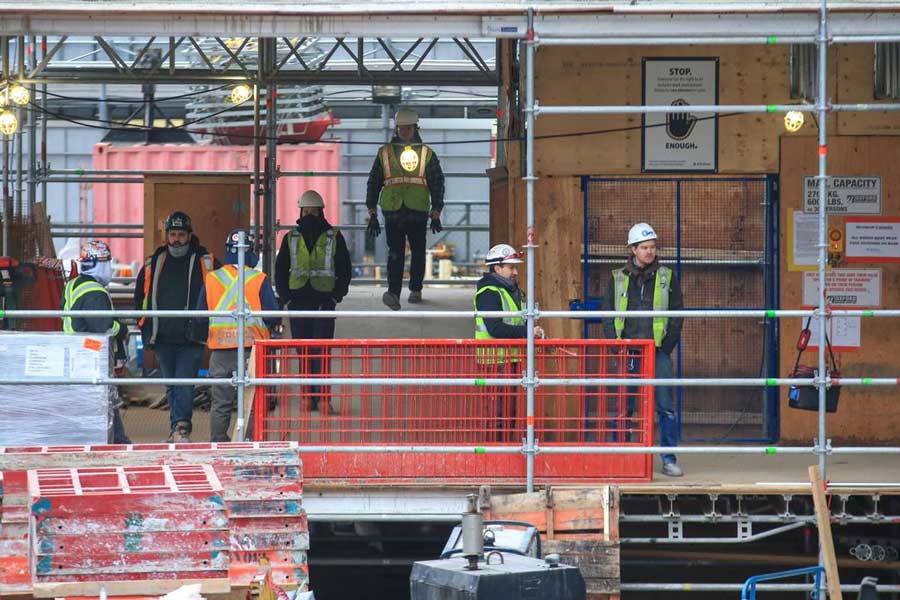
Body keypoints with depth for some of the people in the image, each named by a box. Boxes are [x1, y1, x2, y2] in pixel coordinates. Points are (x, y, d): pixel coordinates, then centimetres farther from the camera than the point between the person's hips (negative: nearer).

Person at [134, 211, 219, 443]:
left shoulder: (205, 263, 2)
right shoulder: (154, 264, 11)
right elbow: (140, 297, 23)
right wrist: (145, 328, 16)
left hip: (191, 338, -4)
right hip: (162, 337, 4)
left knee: (184, 382, -14)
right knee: (171, 386, 10)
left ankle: (182, 427, -21)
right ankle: (178, 428, 16)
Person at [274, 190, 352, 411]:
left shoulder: (334, 238, 5)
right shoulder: (291, 239, 10)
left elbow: (345, 269, 8)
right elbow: (280, 269, 14)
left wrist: (337, 296, -3)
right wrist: (286, 297, 2)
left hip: (325, 301, -2)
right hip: (298, 301, 3)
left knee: (322, 351, -10)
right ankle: (309, 397, 8)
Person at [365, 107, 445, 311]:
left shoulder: (427, 154, 9)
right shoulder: (384, 153, 11)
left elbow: (437, 185, 9)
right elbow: (373, 184, 13)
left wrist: (436, 216, 2)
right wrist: (372, 215, 7)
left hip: (418, 212, 1)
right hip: (392, 211, -1)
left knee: (418, 252, 8)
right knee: (395, 253, -12)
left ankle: (415, 290, 25)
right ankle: (393, 293, -23)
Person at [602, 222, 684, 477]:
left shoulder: (666, 278, 7)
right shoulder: (618, 279, 9)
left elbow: (677, 315, 6)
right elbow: (608, 315, 9)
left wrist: (667, 346, -4)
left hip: (658, 351, -1)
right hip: (628, 351, 1)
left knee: (665, 406, -4)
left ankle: (669, 459, -1)